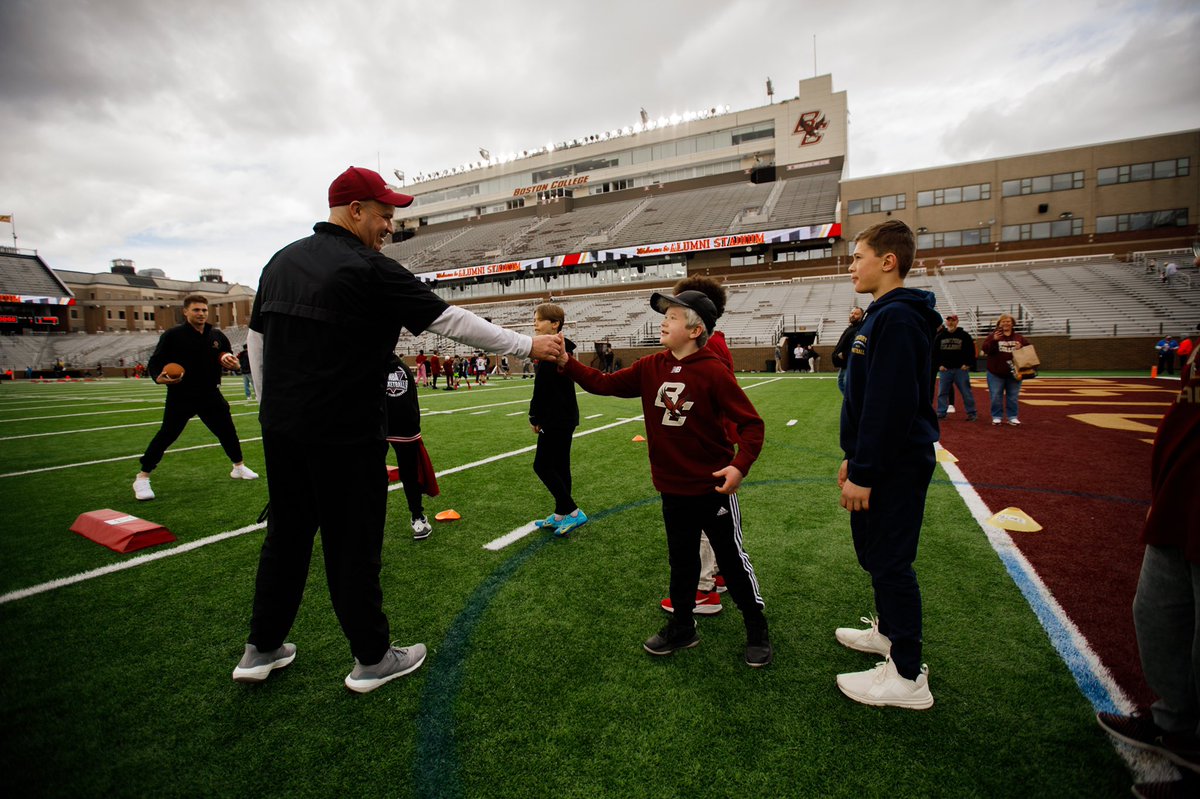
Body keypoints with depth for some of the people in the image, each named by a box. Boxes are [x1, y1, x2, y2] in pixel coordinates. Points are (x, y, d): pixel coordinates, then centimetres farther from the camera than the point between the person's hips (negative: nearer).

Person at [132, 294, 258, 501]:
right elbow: (155, 362, -6)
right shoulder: (173, 335, -8)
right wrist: (159, 377, -27)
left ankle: (239, 467, 28)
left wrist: (232, 363, -8)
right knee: (167, 435, -6)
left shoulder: (217, 336, 5)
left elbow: (230, 358, 16)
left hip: (210, 395, 4)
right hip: (180, 396, -4)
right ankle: (142, 477, 9)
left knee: (227, 429, 10)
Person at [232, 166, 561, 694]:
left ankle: (261, 650, 34)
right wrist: (527, 345, -8)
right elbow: (452, 321, -15)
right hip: (345, 434, -7)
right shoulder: (370, 271, -14)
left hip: (280, 429, 8)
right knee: (354, 544, 4)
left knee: (286, 532, 20)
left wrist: (275, 407, 22)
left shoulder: (281, 261, 10)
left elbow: (256, 339, 15)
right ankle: (371, 659, 21)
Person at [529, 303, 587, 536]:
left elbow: (541, 388, -19)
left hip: (555, 419, -10)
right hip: (566, 416, 10)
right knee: (559, 466, 14)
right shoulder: (564, 349, 13)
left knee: (542, 466, -3)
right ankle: (560, 515, 22)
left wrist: (534, 417, -9)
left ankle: (573, 512, -1)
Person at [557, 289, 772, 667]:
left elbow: (751, 423, -15)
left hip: (713, 487, -5)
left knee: (732, 559, 12)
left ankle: (757, 630, 35)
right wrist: (566, 362, -10)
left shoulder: (714, 371, -17)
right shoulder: (651, 367, -1)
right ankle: (682, 627, 40)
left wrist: (740, 465, -28)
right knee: (680, 561, 20)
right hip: (673, 488, 5)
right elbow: (603, 384, -1)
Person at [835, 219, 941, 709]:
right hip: (881, 461, 10)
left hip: (895, 467, -10)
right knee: (874, 552, 21)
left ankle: (908, 677, 14)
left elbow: (890, 405, -26)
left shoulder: (897, 318, -18)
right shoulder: (882, 316, 14)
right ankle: (887, 631, 41)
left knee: (890, 560, -1)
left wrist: (864, 473, -23)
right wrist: (853, 458, 18)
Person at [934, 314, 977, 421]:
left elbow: (971, 351, 2)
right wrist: (939, 364, 0)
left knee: (966, 392, 0)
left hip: (961, 369, -2)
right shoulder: (939, 336, 8)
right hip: (944, 369, 2)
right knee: (942, 392, 4)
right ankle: (941, 413, 10)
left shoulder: (964, 335, 1)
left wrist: (968, 364, -6)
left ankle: (971, 413, 8)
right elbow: (935, 351, 10)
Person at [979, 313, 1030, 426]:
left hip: (1013, 373, 2)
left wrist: (1021, 348, -12)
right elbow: (984, 349, -13)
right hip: (996, 373, -2)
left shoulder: (1019, 337, 9)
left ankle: (1012, 417, 17)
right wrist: (994, 340, -27)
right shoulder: (992, 336, -1)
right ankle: (997, 417, 12)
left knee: (1013, 396, 8)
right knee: (996, 396, 2)